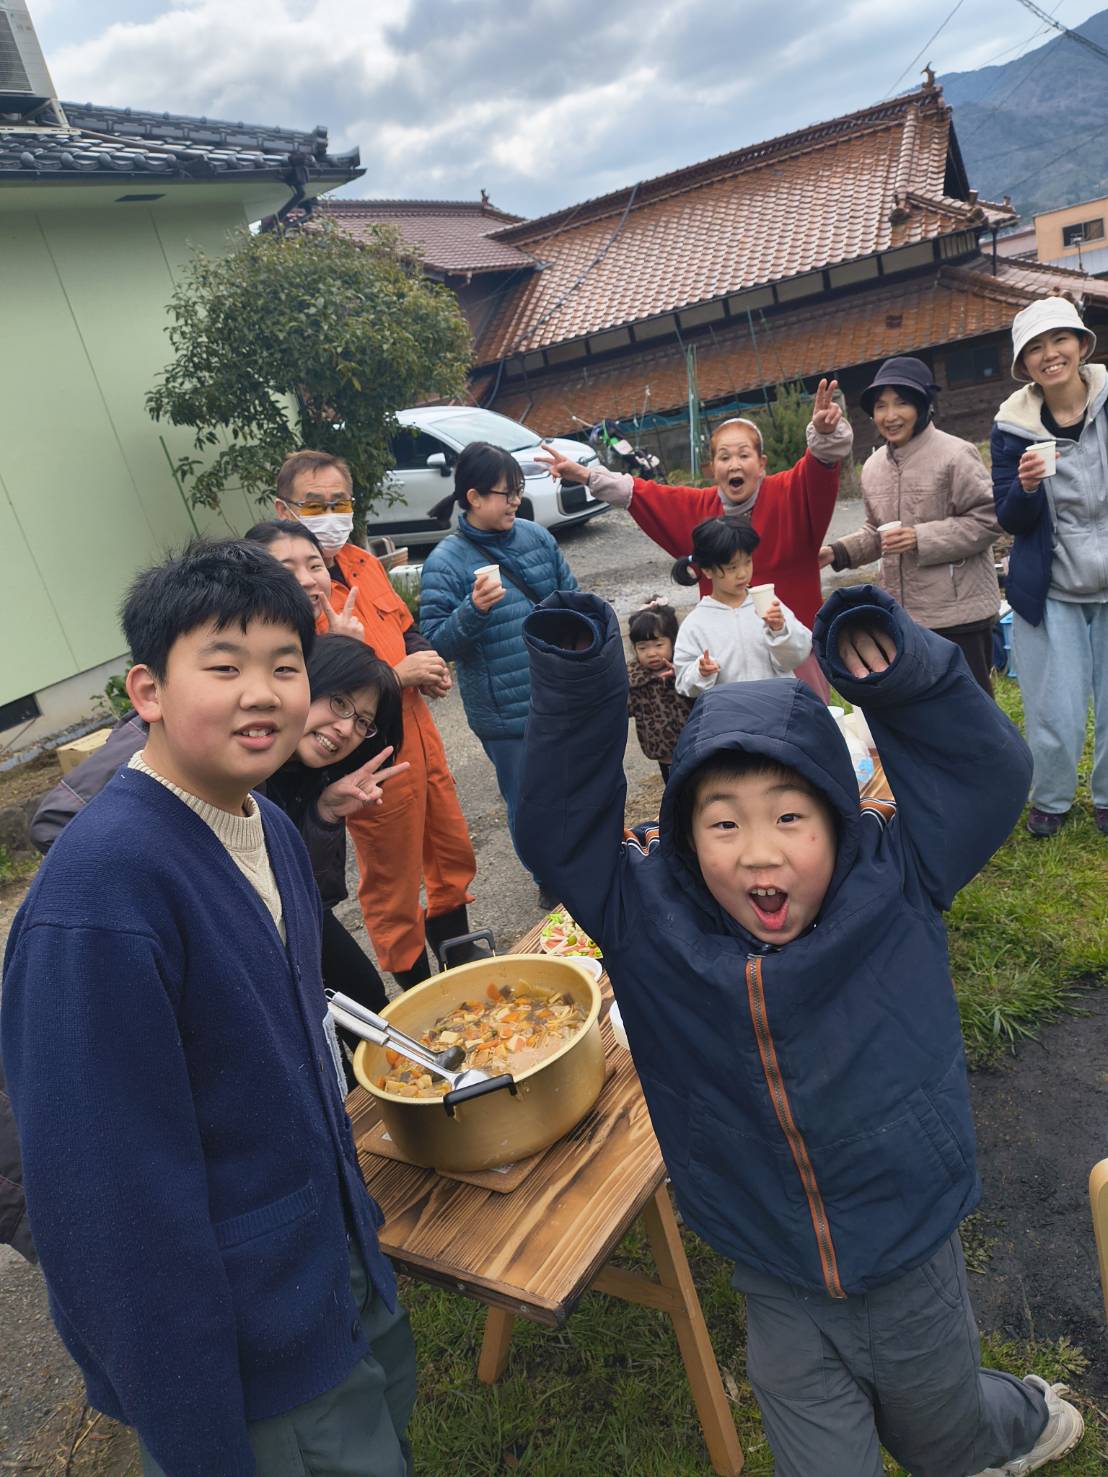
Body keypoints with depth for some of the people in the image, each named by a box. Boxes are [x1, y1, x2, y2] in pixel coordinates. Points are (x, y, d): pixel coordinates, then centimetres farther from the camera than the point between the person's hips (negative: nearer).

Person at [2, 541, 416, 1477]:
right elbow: (108, 1200, -26)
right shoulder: (101, 890, -30)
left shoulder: (271, 832, -4)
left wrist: (352, 1217, 15)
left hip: (341, 1269, 8)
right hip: (245, 1358, -7)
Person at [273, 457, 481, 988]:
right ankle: (417, 987, 32)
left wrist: (428, 662, 0)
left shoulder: (363, 564, 6)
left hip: (420, 737, 8)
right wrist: (397, 674, -24)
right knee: (393, 885, 10)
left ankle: (456, 951, 46)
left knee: (453, 855, 22)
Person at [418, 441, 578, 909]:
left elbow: (570, 598, 13)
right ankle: (550, 882, 33)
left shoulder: (535, 536, 3)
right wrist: (474, 609, -30)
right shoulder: (445, 562, -12)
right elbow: (437, 643, -14)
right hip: (505, 713, -5)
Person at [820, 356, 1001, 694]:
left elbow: (987, 520, -14)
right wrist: (838, 552, 3)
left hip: (959, 611, -7)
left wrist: (922, 538, -21)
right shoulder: (873, 466, 9)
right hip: (901, 614, 7)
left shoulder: (955, 454, -12)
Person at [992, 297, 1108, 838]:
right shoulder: (1012, 426, -4)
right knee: (1056, 718, 1)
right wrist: (1026, 486, -22)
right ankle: (1049, 800, 28)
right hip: (1050, 593, 0)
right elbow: (1010, 521, -3)